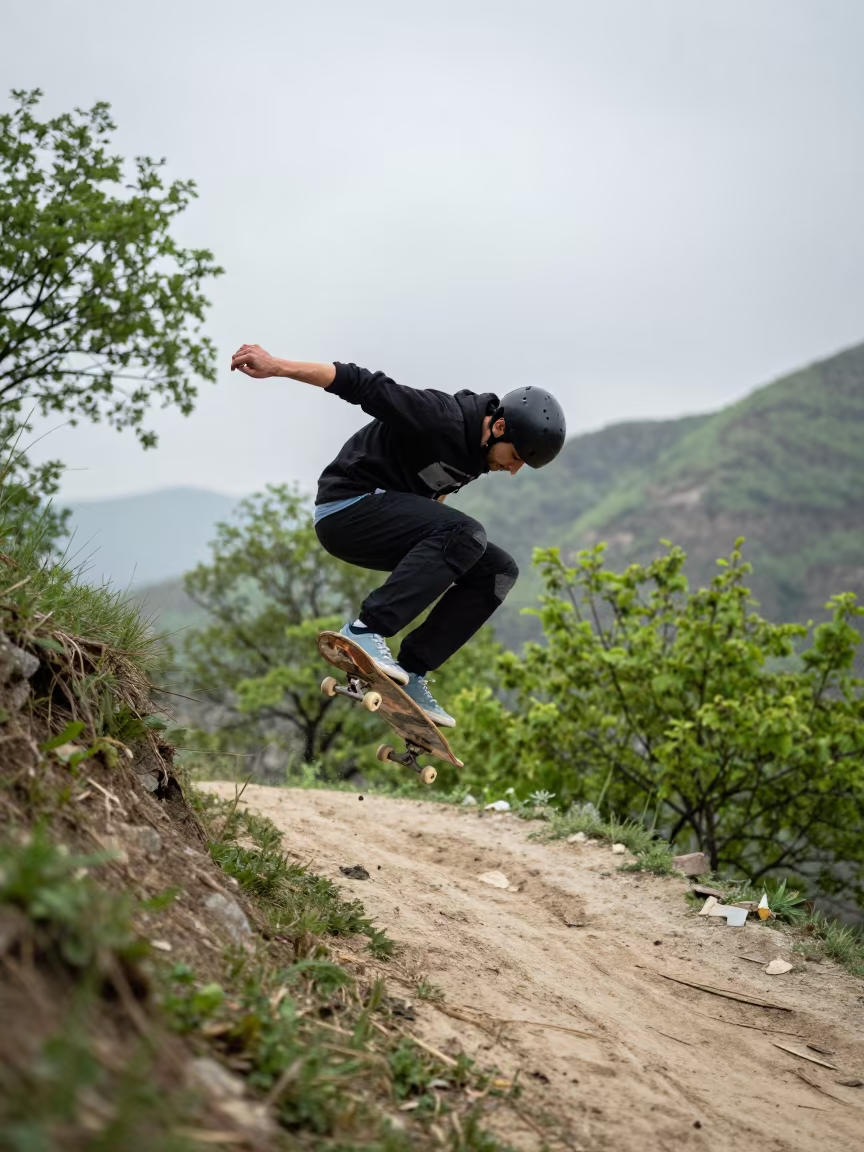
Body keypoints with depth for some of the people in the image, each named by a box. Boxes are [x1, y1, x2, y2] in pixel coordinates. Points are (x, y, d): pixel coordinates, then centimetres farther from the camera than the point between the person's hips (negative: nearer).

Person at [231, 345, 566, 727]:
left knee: (497, 570, -2)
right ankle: (365, 631, -32)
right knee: (465, 533, -30)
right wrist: (275, 366, -26)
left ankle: (411, 673, -8)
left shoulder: (480, 448, 5)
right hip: (347, 508, -10)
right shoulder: (441, 418, -22)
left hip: (387, 519, 10)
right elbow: (364, 384, -23)